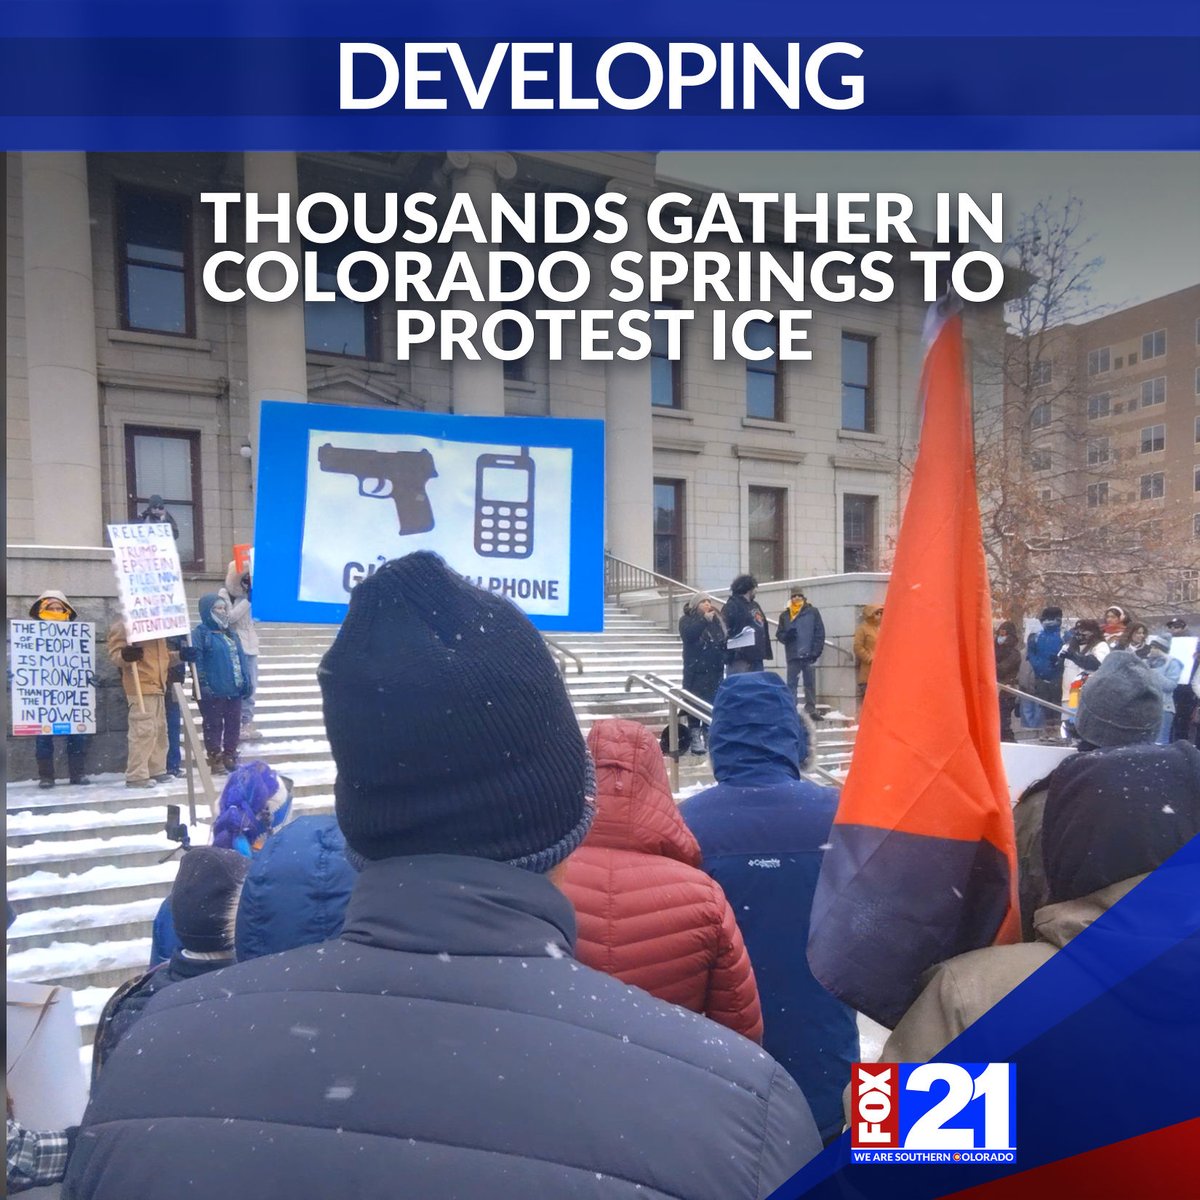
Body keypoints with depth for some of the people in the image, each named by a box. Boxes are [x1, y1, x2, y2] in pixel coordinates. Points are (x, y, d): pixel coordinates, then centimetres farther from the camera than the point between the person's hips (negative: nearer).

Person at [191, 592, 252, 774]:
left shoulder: (231, 633, 16)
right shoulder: (200, 633, -6)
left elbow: (241, 659, 18)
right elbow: (196, 661, -13)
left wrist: (246, 681, 12)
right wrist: (202, 684, -21)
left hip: (234, 689, 7)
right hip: (213, 691, -7)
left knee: (234, 724, 11)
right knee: (213, 725, 2)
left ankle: (230, 757, 21)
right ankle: (215, 759, 9)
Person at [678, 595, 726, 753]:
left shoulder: (716, 620, 13)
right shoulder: (687, 620, 2)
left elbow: (726, 639, 16)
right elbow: (688, 634, -17)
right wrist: (705, 619, -19)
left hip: (715, 670, 4)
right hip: (696, 670, -4)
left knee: (712, 704, 5)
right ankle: (695, 739, 2)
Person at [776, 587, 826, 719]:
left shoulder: (813, 611, 3)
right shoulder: (785, 615, 8)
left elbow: (819, 633, 0)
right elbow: (779, 634, 8)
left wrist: (816, 651, -8)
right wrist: (786, 635, -15)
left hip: (809, 655, -1)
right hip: (792, 655, 1)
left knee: (810, 684, 6)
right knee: (791, 684, 0)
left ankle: (811, 710, 14)